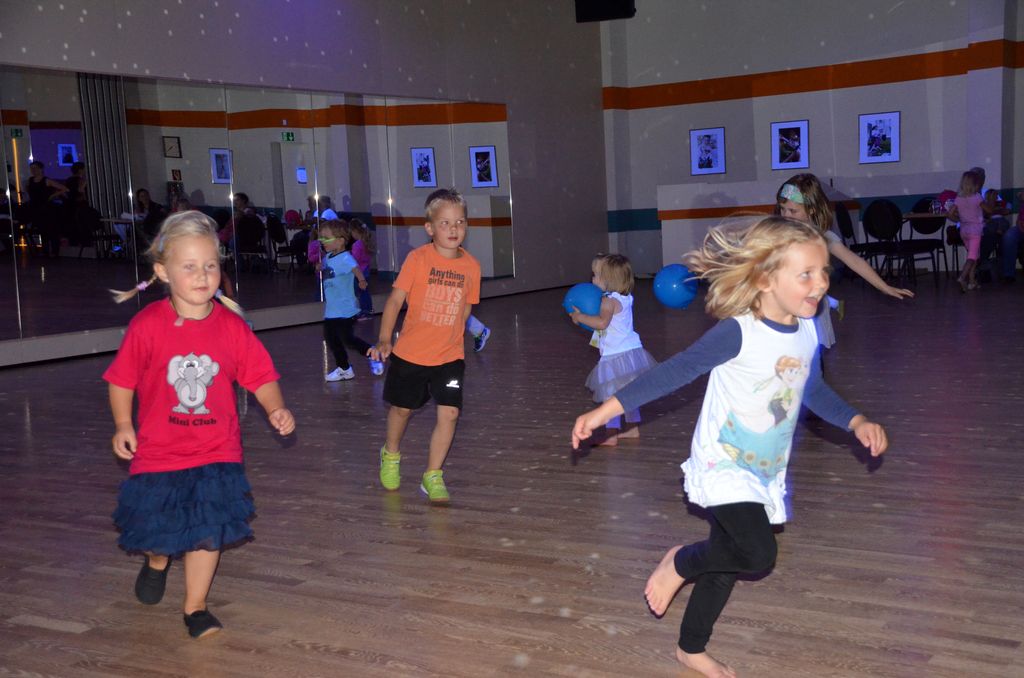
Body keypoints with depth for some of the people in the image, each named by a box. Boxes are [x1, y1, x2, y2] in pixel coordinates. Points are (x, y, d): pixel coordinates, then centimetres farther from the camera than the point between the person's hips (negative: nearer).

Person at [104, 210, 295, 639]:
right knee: (156, 530, 14)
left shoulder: (231, 326, -8)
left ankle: (195, 608, 23)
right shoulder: (147, 326, -12)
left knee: (208, 531, 3)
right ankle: (158, 562, 51)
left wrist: (276, 409, -17)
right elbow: (122, 379, -2)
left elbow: (261, 375, -2)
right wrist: (123, 425, -9)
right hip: (158, 452, 0)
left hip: (216, 453, 1)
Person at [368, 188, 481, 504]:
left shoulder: (471, 266, -4)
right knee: (402, 407, 16)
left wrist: (450, 338, 11)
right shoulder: (418, 258, -13)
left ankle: (432, 476, 10)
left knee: (449, 413, -8)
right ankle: (391, 455, 46)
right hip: (409, 353, -1)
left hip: (449, 357, 2)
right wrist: (384, 340, -19)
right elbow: (395, 299, -11)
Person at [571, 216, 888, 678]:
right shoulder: (737, 333, -23)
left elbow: (812, 390, 16)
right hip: (722, 465, -7)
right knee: (758, 555, -22)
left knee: (729, 562, 16)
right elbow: (674, 372, -22)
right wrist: (606, 410, -25)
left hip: (766, 473, 7)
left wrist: (856, 423, 3)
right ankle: (679, 563, 8)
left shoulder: (807, 331, -2)